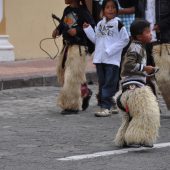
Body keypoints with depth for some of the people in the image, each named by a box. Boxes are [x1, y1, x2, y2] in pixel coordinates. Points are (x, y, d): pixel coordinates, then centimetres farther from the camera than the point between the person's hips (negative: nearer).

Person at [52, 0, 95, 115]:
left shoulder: (82, 11, -12)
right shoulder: (67, 10, 9)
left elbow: (92, 27, -17)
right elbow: (62, 24, 22)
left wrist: (78, 31, -23)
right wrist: (57, 30, 3)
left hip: (78, 48, -8)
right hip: (67, 47, 8)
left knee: (72, 77, -7)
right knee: (62, 73, 14)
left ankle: (72, 106, 2)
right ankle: (85, 93, 33)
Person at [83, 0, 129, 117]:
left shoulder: (118, 24, -6)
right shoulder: (100, 24, 13)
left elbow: (125, 40, -8)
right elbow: (96, 39, 15)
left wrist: (111, 50, -13)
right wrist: (87, 29, 5)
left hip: (112, 59, -6)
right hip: (100, 58, 6)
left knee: (109, 84, -7)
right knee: (102, 83, 9)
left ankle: (106, 107, -8)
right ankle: (104, 106, 15)